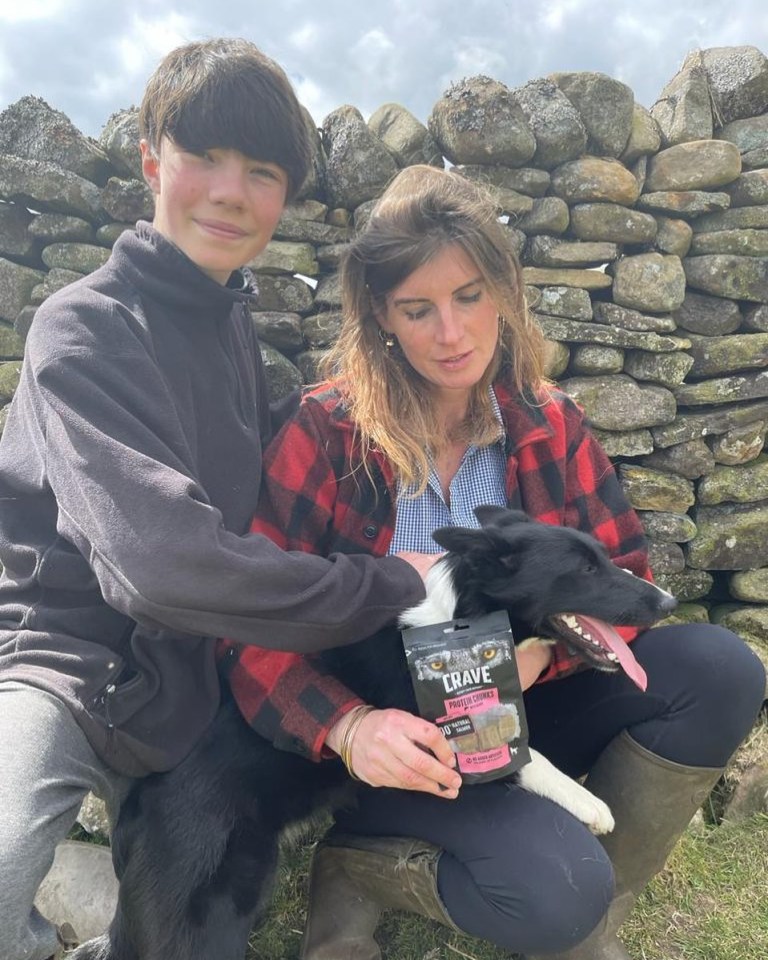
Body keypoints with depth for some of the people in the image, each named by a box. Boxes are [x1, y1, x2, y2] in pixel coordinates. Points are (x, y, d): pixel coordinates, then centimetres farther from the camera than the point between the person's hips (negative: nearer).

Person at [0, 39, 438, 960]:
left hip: (183, 675, 7)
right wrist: (387, 586, -22)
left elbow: (254, 491, 12)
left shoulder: (232, 320, 7)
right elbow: (162, 560, -29)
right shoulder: (86, 327, -16)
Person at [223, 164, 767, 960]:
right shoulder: (324, 435, -15)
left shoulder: (551, 428, -3)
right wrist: (348, 727, -33)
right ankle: (369, 870, 2)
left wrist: (540, 650, -23)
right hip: (390, 741, -4)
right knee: (557, 891, -28)